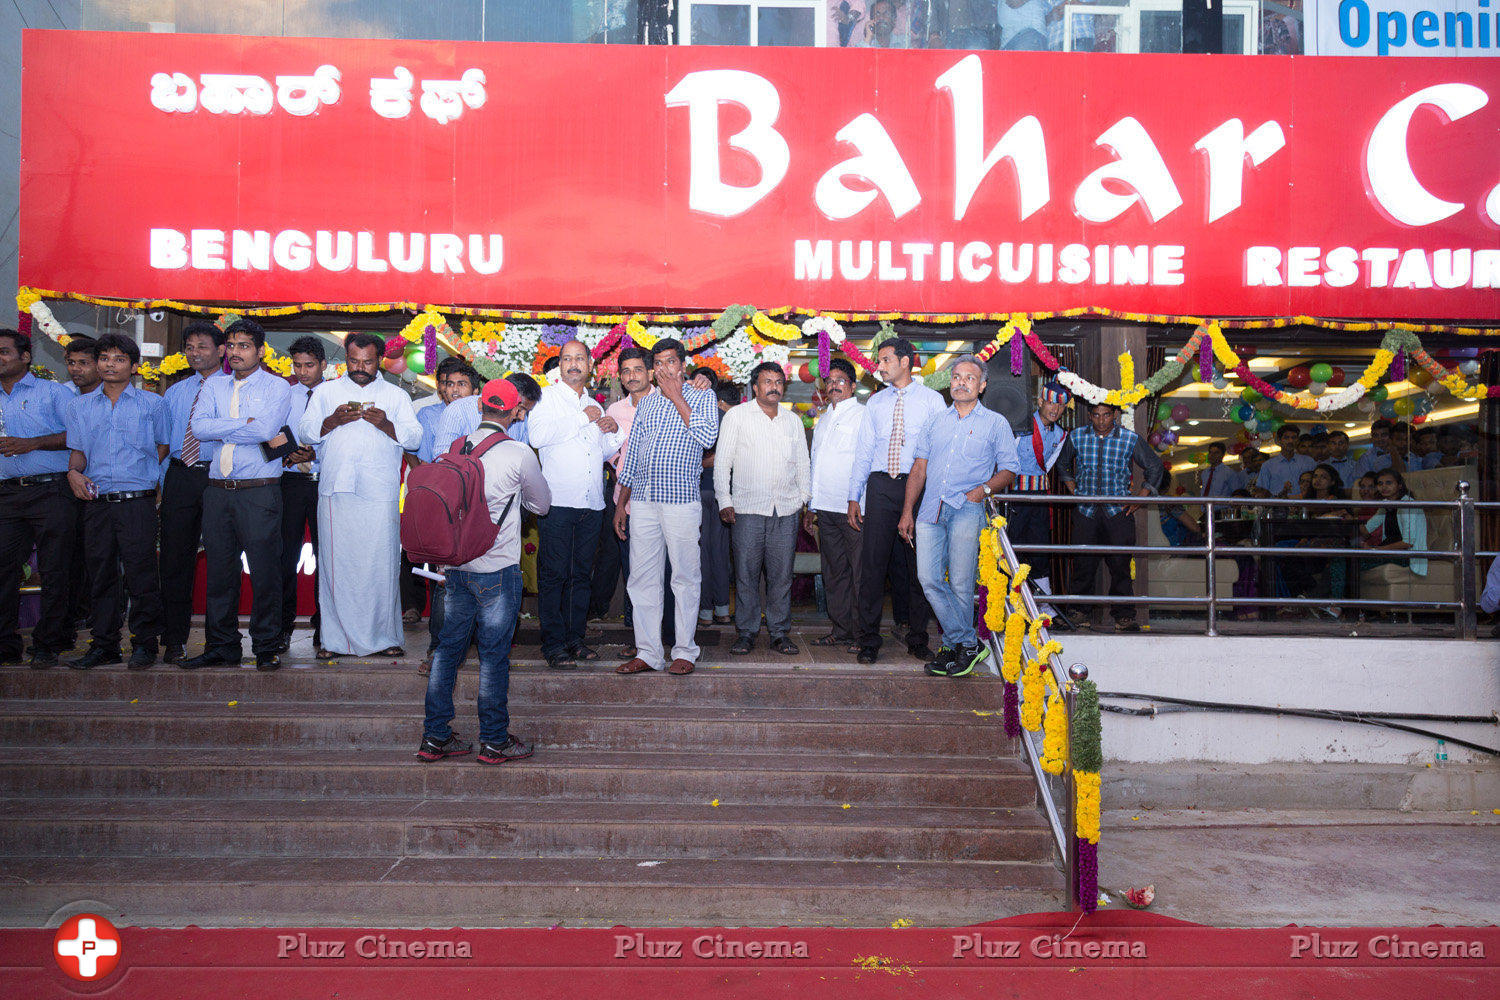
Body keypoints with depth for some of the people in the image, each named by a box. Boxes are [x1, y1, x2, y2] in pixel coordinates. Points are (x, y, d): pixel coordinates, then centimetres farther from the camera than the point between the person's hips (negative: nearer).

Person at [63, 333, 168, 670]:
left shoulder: (151, 403, 6)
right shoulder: (80, 406, 15)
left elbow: (164, 445, 11)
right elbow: (78, 449, 15)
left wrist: (142, 471, 2)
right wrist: (74, 471, -3)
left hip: (137, 500, -3)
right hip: (96, 502, 3)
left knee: (141, 575, -5)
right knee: (101, 575, 6)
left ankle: (144, 644, 4)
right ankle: (104, 645, 14)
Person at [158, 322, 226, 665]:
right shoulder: (174, 393, 17)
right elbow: (162, 439, 20)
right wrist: (164, 480, 10)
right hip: (179, 478, 4)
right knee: (174, 558, 5)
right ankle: (173, 640, 13)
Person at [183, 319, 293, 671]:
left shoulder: (277, 387, 4)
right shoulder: (214, 386, 17)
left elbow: (266, 430, -13)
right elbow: (198, 427, 0)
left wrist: (220, 430, -4)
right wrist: (244, 423, -7)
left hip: (259, 493, -4)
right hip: (217, 492, 4)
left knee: (265, 572, -4)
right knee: (219, 571, 7)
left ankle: (266, 649, 4)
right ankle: (221, 648, 15)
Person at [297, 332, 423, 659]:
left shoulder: (396, 396, 15)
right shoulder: (325, 392, 18)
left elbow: (414, 437, 6)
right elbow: (305, 431, 9)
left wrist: (385, 424, -12)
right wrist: (333, 420, -9)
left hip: (380, 495, -1)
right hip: (335, 492, 1)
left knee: (381, 565, -3)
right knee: (335, 564, -1)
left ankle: (384, 638, 5)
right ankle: (335, 639, 6)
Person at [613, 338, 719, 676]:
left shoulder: (702, 397, 4)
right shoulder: (646, 403, 17)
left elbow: (707, 437, -14)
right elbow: (631, 455, 19)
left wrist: (677, 397, -9)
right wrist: (621, 502, 15)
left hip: (681, 499, -4)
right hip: (642, 500, 4)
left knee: (685, 578, 1)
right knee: (642, 577, 4)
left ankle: (684, 651, 10)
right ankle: (647, 652, 10)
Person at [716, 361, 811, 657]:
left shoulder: (792, 420, 15)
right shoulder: (737, 415, 5)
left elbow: (803, 463, 21)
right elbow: (722, 461, 5)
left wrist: (804, 498, 12)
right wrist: (724, 500, -2)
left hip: (786, 510, 3)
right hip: (748, 508, -2)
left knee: (781, 573, 2)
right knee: (746, 572, -3)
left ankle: (780, 632, 10)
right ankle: (746, 632, 7)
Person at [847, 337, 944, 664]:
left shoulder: (932, 400, 4)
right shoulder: (876, 402, 14)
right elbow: (863, 451, 14)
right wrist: (854, 497, 8)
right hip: (880, 486, 2)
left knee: (918, 565, 4)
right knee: (872, 562, -1)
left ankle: (918, 640, 16)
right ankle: (869, 640, 7)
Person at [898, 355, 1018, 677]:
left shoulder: (995, 423, 9)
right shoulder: (935, 422, 20)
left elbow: (1009, 469, 8)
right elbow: (919, 467, 18)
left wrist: (986, 488, -11)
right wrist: (907, 512, 11)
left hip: (966, 510, -4)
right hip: (931, 510, 4)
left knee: (960, 584, -6)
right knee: (929, 579, -5)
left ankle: (958, 646, 9)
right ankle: (969, 643, 4)